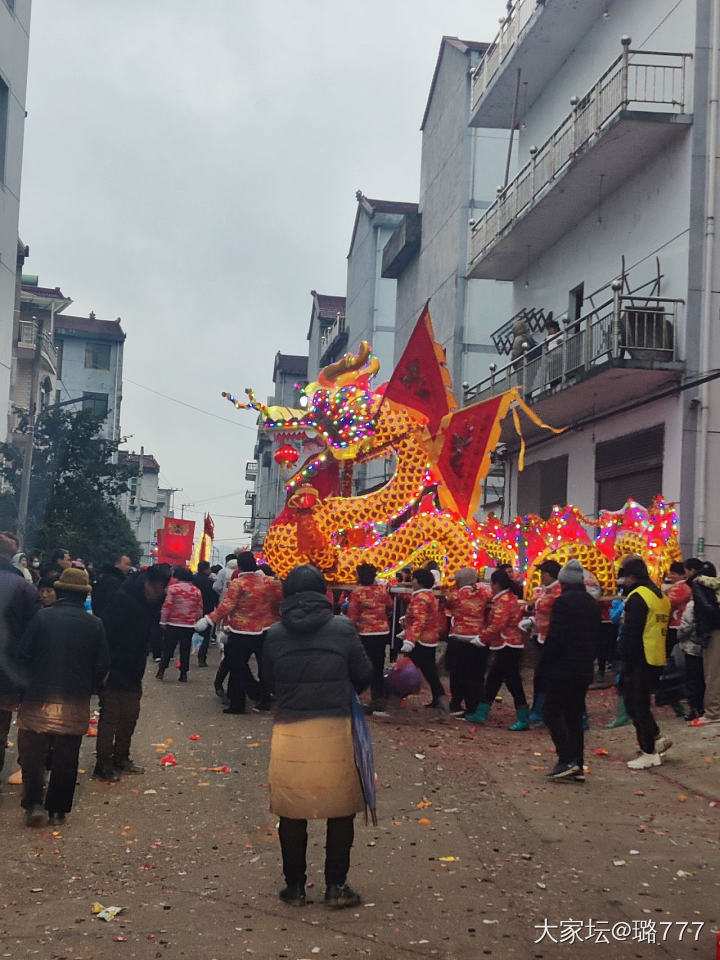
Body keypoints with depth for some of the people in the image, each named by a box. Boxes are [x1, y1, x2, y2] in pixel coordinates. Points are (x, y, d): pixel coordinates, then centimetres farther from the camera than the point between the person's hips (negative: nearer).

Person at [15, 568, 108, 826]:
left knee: (32, 754, 10)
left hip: (38, 699, -1)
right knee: (66, 758, 9)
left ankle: (33, 804, 1)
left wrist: (30, 683, 9)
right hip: (75, 703, 1)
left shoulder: (42, 617, -7)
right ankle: (58, 810, 14)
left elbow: (23, 655, -7)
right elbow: (102, 665, -1)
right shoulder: (95, 624, -3)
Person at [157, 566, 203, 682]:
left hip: (173, 624, -2)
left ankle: (161, 672, 7)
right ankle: (183, 674, 7)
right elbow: (199, 610, 6)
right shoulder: (197, 591, 2)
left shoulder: (173, 588, -8)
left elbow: (167, 606, -10)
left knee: (168, 648, 7)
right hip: (189, 625, 2)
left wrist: (163, 621, -3)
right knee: (185, 650, 7)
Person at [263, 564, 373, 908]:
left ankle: (295, 886, 20)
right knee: (340, 809, 12)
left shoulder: (275, 635, -1)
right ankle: (336, 886, 16)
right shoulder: (342, 628, -5)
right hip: (334, 729, -1)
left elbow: (269, 680, 7)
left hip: (289, 731, 1)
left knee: (292, 811, 12)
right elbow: (364, 676, 2)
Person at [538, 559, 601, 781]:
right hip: (583, 671, 8)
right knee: (575, 715, 11)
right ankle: (578, 766, 10)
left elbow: (554, 638, -17)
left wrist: (543, 667, -11)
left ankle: (567, 760, -11)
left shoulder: (563, 602, -13)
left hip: (562, 669, -8)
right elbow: (596, 638, 17)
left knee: (553, 713, -1)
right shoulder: (592, 604, 13)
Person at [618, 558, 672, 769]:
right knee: (639, 703, 19)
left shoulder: (637, 596, -14)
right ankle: (656, 739, 18)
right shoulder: (660, 596, 15)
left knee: (637, 705, -1)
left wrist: (625, 663, -14)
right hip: (656, 662, 9)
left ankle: (649, 753, 4)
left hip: (640, 662, -9)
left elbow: (630, 633, -18)